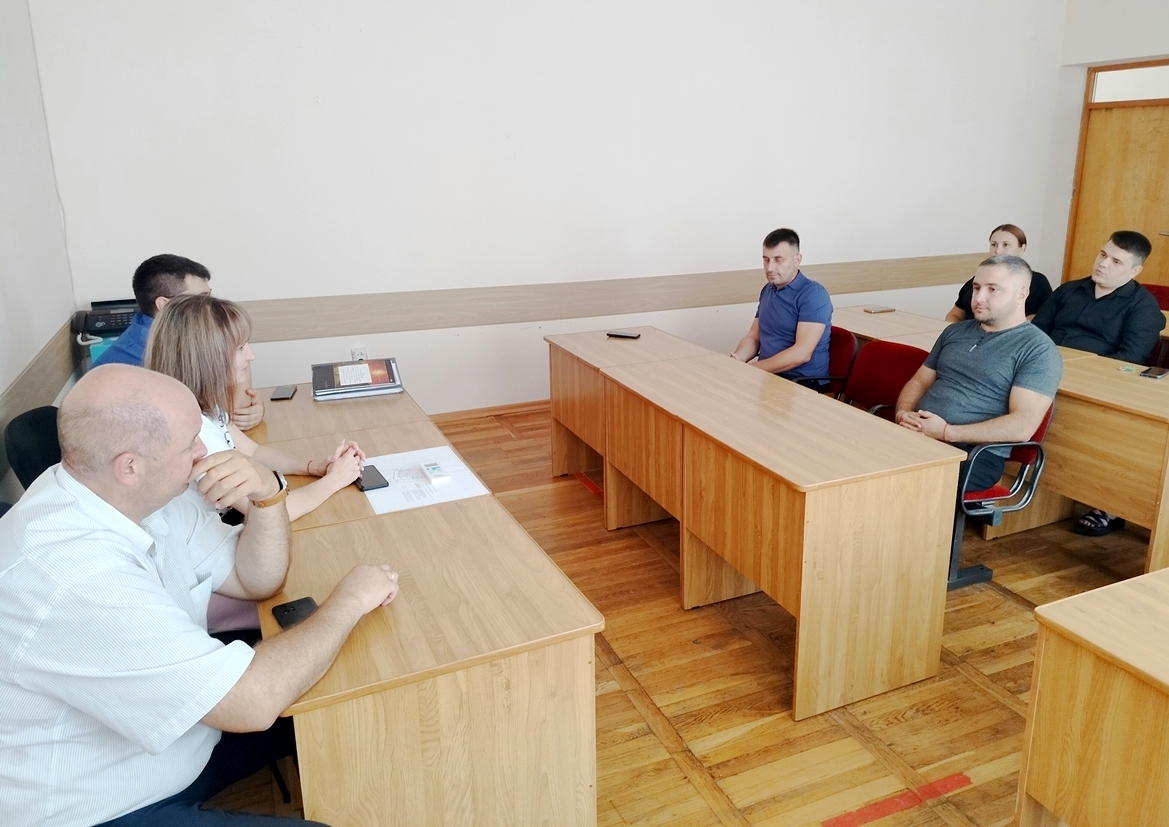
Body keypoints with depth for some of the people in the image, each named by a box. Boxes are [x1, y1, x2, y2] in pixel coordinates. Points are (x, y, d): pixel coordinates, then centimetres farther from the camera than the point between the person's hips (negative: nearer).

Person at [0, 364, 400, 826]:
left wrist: (267, 491, -19)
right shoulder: (71, 576, -35)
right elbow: (253, 702, -34)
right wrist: (348, 602, -19)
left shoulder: (136, 495, -8)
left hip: (176, 738, 8)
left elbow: (257, 580, 0)